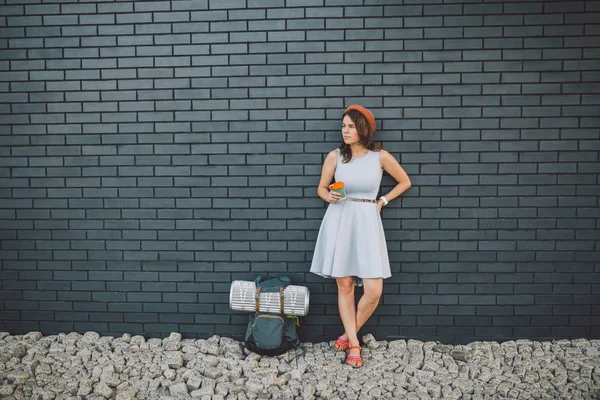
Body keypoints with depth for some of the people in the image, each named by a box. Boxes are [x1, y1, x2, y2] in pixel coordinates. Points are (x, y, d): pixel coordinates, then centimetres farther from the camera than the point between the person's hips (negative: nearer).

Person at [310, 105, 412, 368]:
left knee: (374, 290, -6)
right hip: (339, 222, 0)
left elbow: (405, 182, 15)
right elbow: (321, 188, 10)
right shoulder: (335, 156, 1)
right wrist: (330, 196, -11)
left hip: (367, 222, 0)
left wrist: (382, 201, 8)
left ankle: (348, 334, 19)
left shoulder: (381, 156, 1)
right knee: (344, 286, 4)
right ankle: (354, 344, 20)